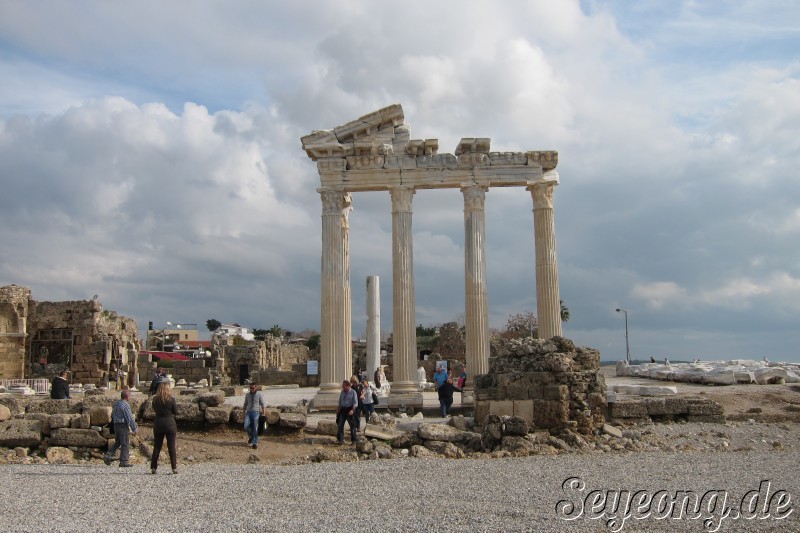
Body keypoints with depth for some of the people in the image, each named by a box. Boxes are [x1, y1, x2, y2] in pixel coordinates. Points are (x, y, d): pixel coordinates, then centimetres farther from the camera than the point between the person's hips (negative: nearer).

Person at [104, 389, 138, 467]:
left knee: (117, 442, 18)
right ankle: (124, 461, 3)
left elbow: (112, 415, 19)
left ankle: (108, 456, 5)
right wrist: (134, 429, -12)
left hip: (116, 425, 8)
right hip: (123, 426, -8)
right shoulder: (125, 405, -17)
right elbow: (129, 418, -18)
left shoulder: (116, 403, 10)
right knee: (125, 444, -1)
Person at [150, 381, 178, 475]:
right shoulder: (171, 399, -10)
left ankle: (153, 467, 9)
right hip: (170, 423, -3)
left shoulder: (155, 399, 0)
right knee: (172, 446, 2)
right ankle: (174, 468, 1)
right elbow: (176, 412, -3)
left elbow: (155, 410, 14)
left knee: (156, 447, 10)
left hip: (158, 424, 3)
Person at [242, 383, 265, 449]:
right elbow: (245, 404, 18)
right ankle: (251, 436, 16)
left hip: (256, 412, -3)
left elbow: (263, 404, -2)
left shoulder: (259, 394, -2)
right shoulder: (247, 395, 10)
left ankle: (255, 443, 3)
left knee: (255, 428, -6)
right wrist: (244, 413, 15)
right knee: (246, 426, -12)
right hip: (248, 412, 3)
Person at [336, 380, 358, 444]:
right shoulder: (342, 392, 9)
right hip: (342, 410, 5)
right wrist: (337, 411, 12)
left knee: (352, 425, 4)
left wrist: (352, 410, -22)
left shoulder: (353, 392, -7)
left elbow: (355, 403, -11)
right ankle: (340, 439, 11)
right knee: (340, 425, 2)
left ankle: (353, 440, 14)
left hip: (349, 410, -5)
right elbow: (339, 402, 16)